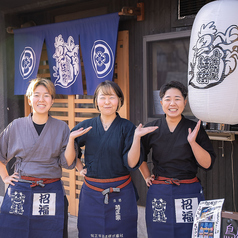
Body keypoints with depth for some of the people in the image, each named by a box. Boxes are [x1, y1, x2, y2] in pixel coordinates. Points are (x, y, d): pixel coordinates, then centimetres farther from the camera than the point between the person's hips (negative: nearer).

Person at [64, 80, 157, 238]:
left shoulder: (127, 127, -3)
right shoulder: (86, 127, 2)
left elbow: (132, 163, -11)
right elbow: (69, 160, 7)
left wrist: (136, 137, -21)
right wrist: (71, 138, -9)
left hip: (121, 194, -1)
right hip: (91, 194, 2)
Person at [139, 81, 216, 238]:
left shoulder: (194, 129, -1)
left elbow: (207, 164, -5)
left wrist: (192, 142, -15)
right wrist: (147, 177, 9)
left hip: (189, 194, -1)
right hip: (159, 193, 1)